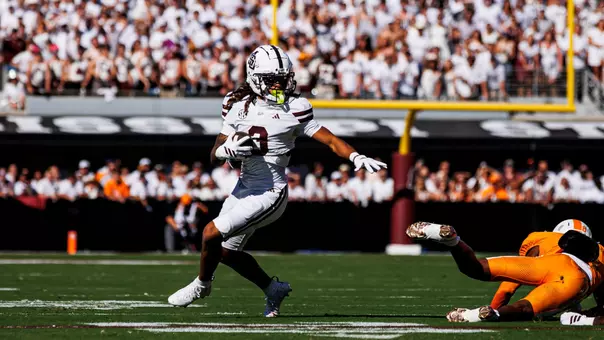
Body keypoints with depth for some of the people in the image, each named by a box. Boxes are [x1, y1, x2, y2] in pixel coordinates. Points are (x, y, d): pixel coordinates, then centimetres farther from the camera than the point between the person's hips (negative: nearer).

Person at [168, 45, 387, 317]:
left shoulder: (293, 110, -11)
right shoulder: (238, 106, 2)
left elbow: (330, 140, -12)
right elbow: (215, 156, 4)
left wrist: (357, 157, -30)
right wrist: (227, 150, -19)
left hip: (270, 193, -7)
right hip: (245, 188, 7)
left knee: (212, 233, -15)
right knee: (226, 252, 16)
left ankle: (202, 284, 13)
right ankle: (273, 289, 36)